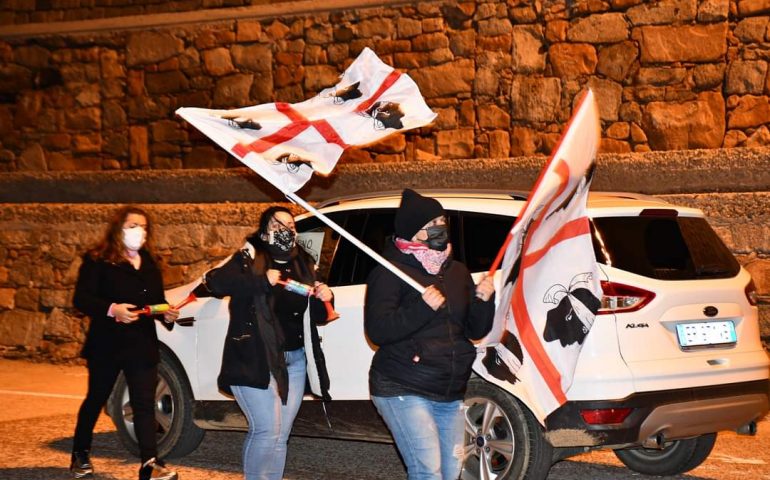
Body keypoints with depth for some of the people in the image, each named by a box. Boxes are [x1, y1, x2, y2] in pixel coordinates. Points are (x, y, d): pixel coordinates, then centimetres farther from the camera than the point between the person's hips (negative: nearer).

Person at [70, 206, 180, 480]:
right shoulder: (98, 260, -5)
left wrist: (167, 314, -3)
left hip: (143, 346, 4)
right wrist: (111, 310, -27)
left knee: (145, 405, -5)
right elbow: (81, 299, -12)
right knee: (96, 400, 11)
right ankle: (80, 455, 30)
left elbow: (157, 301, 20)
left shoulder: (149, 264, 14)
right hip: (106, 345, -4)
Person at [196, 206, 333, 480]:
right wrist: (263, 281, -25)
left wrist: (323, 300, -5)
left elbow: (316, 316, 17)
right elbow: (215, 282, -18)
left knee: (280, 434, 7)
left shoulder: (303, 265, 15)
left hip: (294, 360, 6)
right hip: (254, 360, -6)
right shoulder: (249, 258, 0)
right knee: (267, 429, -12)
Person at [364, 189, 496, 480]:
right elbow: (377, 331, -15)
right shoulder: (391, 272, -5)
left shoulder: (457, 272, 15)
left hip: (450, 394, 7)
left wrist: (484, 301, -5)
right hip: (404, 391, -7)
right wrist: (422, 308, -26)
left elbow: (476, 330, 15)